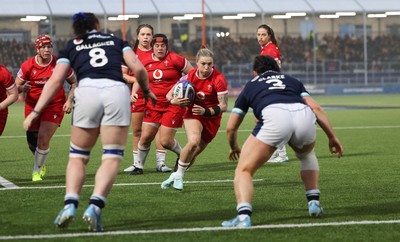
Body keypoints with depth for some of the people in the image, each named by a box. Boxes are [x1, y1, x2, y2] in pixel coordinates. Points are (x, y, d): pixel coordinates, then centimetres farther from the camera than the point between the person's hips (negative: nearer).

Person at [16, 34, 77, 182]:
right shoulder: (28, 66, -9)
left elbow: (74, 83, 3)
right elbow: (15, 87, -1)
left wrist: (69, 100, -10)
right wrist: (22, 88, -25)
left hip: (54, 106, -2)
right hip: (32, 106, 2)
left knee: (43, 139, -16)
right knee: (32, 142, 8)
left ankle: (37, 171, 4)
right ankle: (41, 163, 40)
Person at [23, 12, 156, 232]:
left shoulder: (71, 47, 24)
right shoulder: (116, 41, 27)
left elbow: (55, 80, 12)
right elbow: (138, 68, 14)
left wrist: (36, 111, 10)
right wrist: (146, 91, 31)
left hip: (87, 92, 0)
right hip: (117, 91, 0)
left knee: (78, 156, 12)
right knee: (111, 157, 2)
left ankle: (70, 204, -7)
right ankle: (95, 205, -18)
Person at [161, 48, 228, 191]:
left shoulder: (218, 79, -20)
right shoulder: (190, 76, -11)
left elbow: (223, 106, -19)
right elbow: (170, 94, -1)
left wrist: (205, 111, -34)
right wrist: (174, 101, -25)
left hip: (211, 117, 0)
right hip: (193, 113, 0)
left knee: (195, 152, 5)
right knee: (193, 141, -27)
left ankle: (177, 176, 28)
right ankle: (179, 175, -11)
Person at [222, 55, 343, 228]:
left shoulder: (251, 85, 34)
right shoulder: (292, 81, 38)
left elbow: (231, 128, 36)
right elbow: (315, 107, 22)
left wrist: (234, 147, 56)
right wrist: (332, 137, 26)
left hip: (274, 117, -3)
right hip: (304, 115, 3)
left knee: (244, 170, 8)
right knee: (307, 155, 38)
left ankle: (243, 215, -16)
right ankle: (314, 203, 27)